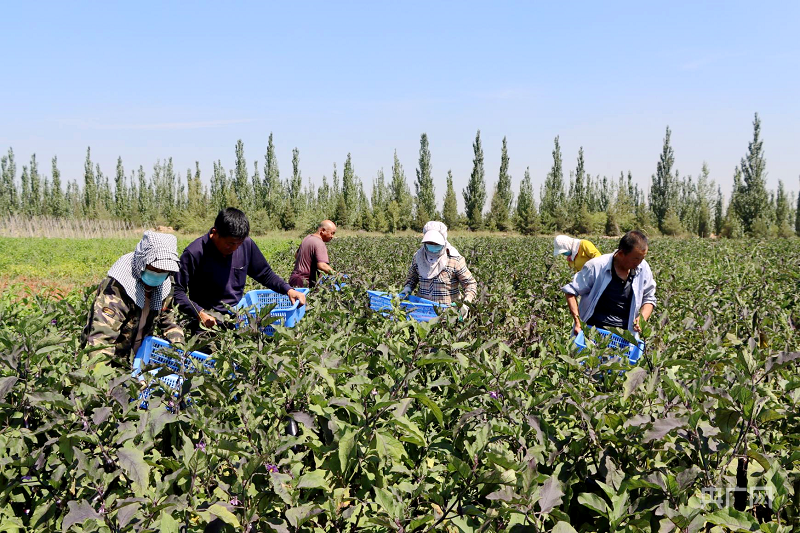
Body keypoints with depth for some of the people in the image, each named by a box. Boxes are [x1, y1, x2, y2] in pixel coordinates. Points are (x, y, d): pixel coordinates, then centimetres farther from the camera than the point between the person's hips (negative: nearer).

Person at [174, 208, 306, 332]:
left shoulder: (246, 245, 1)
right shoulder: (194, 254, -13)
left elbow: (265, 274, 15)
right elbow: (176, 291, -9)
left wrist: (288, 290, -1)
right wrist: (199, 313, -23)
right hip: (210, 320, -6)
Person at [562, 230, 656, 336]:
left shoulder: (643, 269, 2)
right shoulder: (596, 267, -10)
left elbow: (649, 299, 15)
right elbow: (571, 291, -3)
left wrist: (642, 318, -7)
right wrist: (577, 321, -14)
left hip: (625, 334, 3)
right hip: (593, 330, -3)